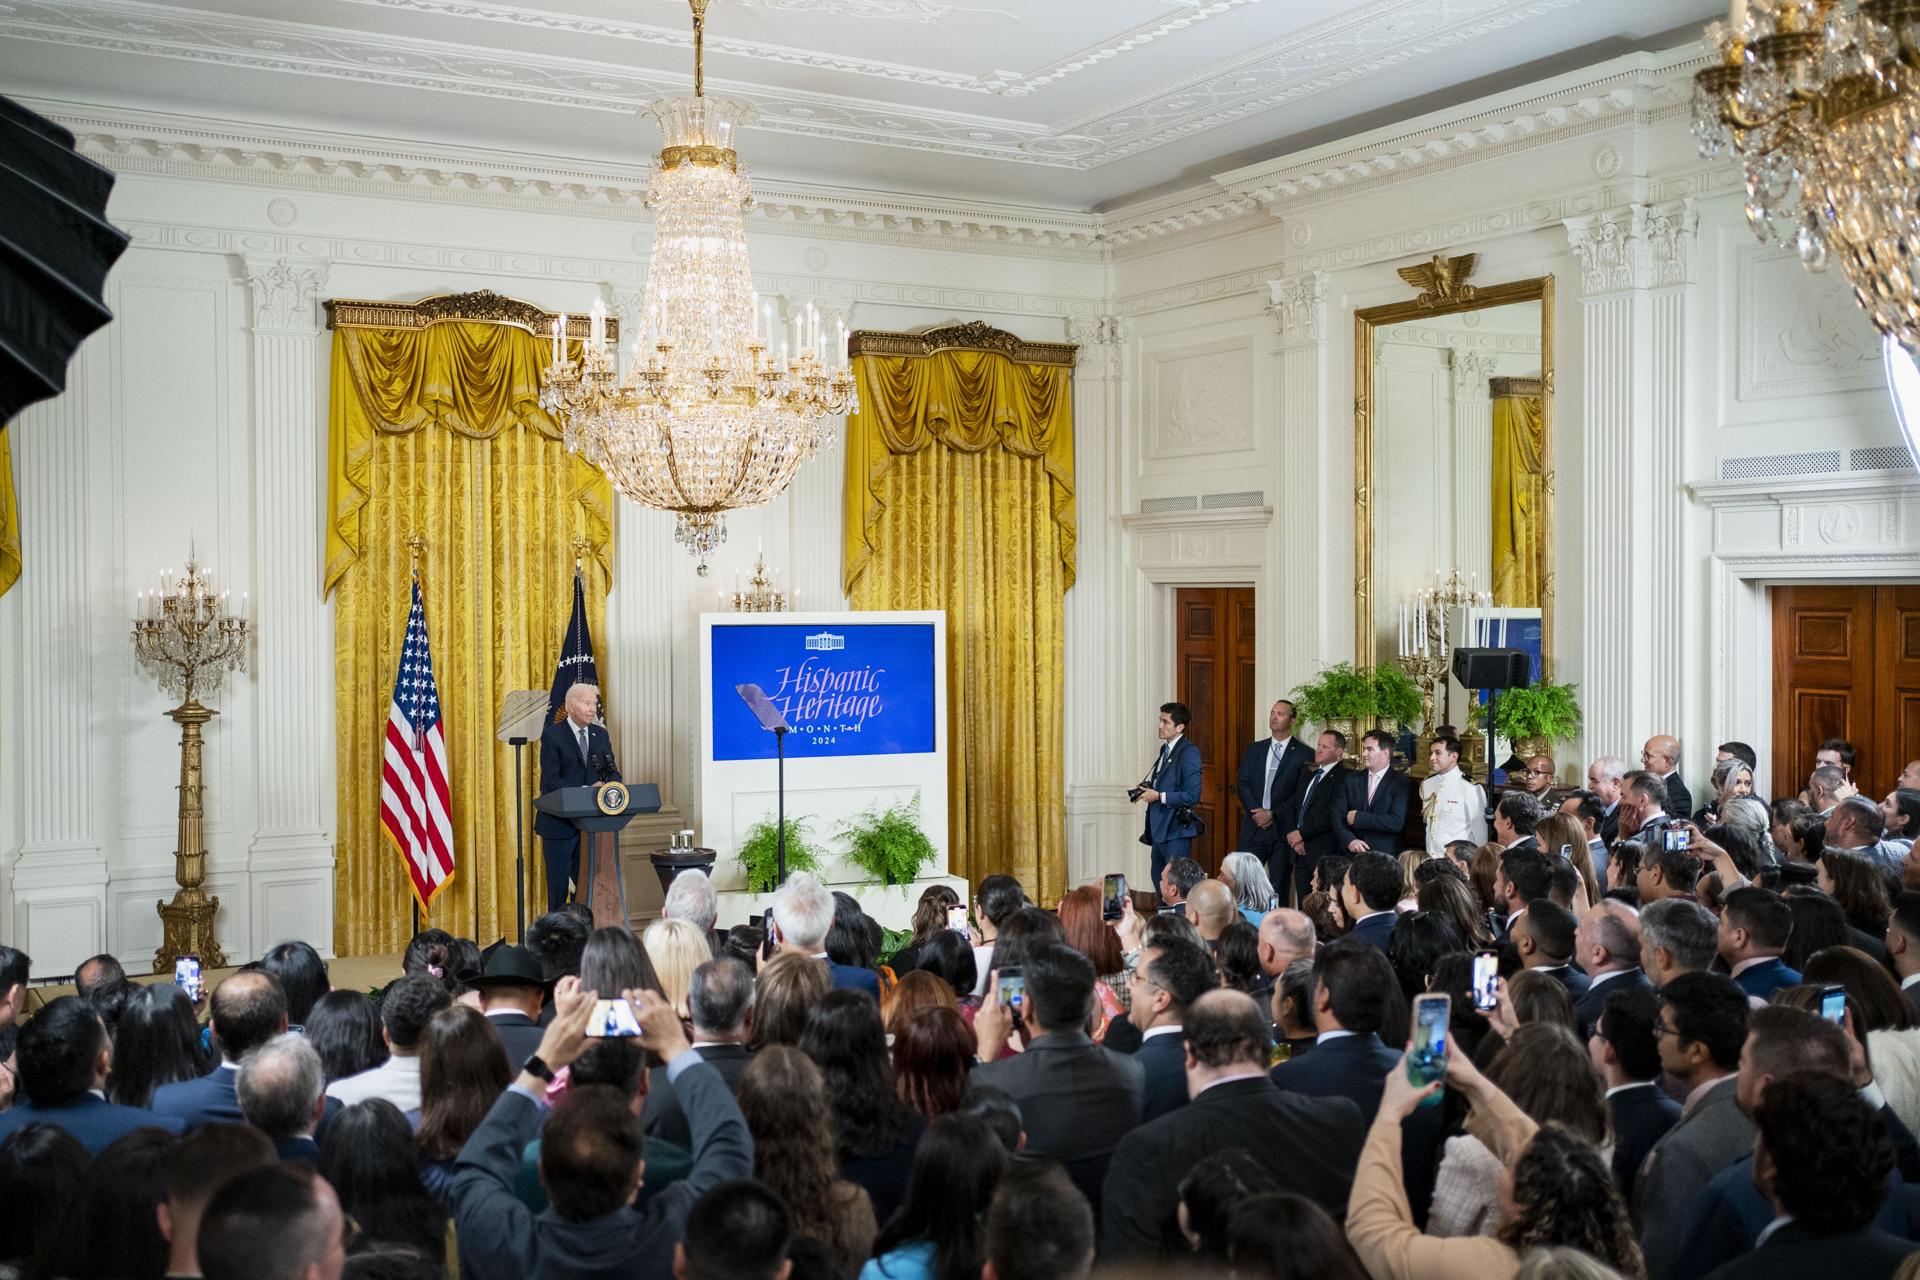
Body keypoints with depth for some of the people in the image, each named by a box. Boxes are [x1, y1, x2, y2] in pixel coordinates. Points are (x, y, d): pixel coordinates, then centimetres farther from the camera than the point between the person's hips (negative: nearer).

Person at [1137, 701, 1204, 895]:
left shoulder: (1189, 753, -16)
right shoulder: (1165, 748, 12)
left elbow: (1192, 795, -20)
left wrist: (1158, 796, -18)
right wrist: (1148, 788, 4)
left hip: (1176, 830, -9)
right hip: (1159, 827, 9)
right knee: (1159, 878, 16)